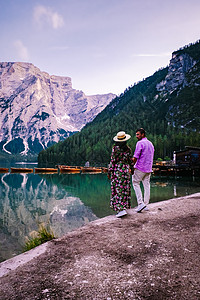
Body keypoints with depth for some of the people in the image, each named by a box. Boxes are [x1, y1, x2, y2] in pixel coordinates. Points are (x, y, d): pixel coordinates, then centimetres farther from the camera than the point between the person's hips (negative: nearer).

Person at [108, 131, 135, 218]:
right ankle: (124, 207, 23)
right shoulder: (128, 149, 0)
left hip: (117, 170, -4)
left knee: (118, 190, -2)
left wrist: (109, 172, -3)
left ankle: (121, 210, -10)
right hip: (126, 170, 4)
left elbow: (112, 161, -10)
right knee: (125, 189, 14)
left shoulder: (115, 148, -10)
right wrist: (132, 169, 21)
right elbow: (130, 161, 6)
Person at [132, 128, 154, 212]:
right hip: (149, 168, 7)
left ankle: (140, 203, -6)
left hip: (140, 167, -7)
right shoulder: (151, 144, 16)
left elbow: (135, 157, -15)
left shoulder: (140, 143, -11)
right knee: (146, 185, 9)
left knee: (135, 183, 3)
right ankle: (145, 205, 12)